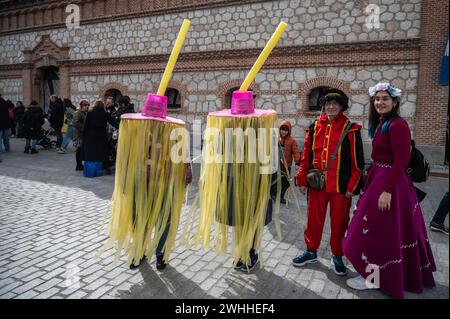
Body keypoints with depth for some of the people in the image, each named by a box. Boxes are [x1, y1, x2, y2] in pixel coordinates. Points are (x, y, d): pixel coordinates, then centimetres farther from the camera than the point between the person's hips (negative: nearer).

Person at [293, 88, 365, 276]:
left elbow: (357, 161, -4)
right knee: (314, 219, 13)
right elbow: (306, 155, 7)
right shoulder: (314, 127, 4)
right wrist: (302, 180, 6)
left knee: (339, 222, 9)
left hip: (340, 185, -2)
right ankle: (311, 252, 31)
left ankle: (337, 257, 28)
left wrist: (352, 187, -7)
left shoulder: (350, 130, -5)